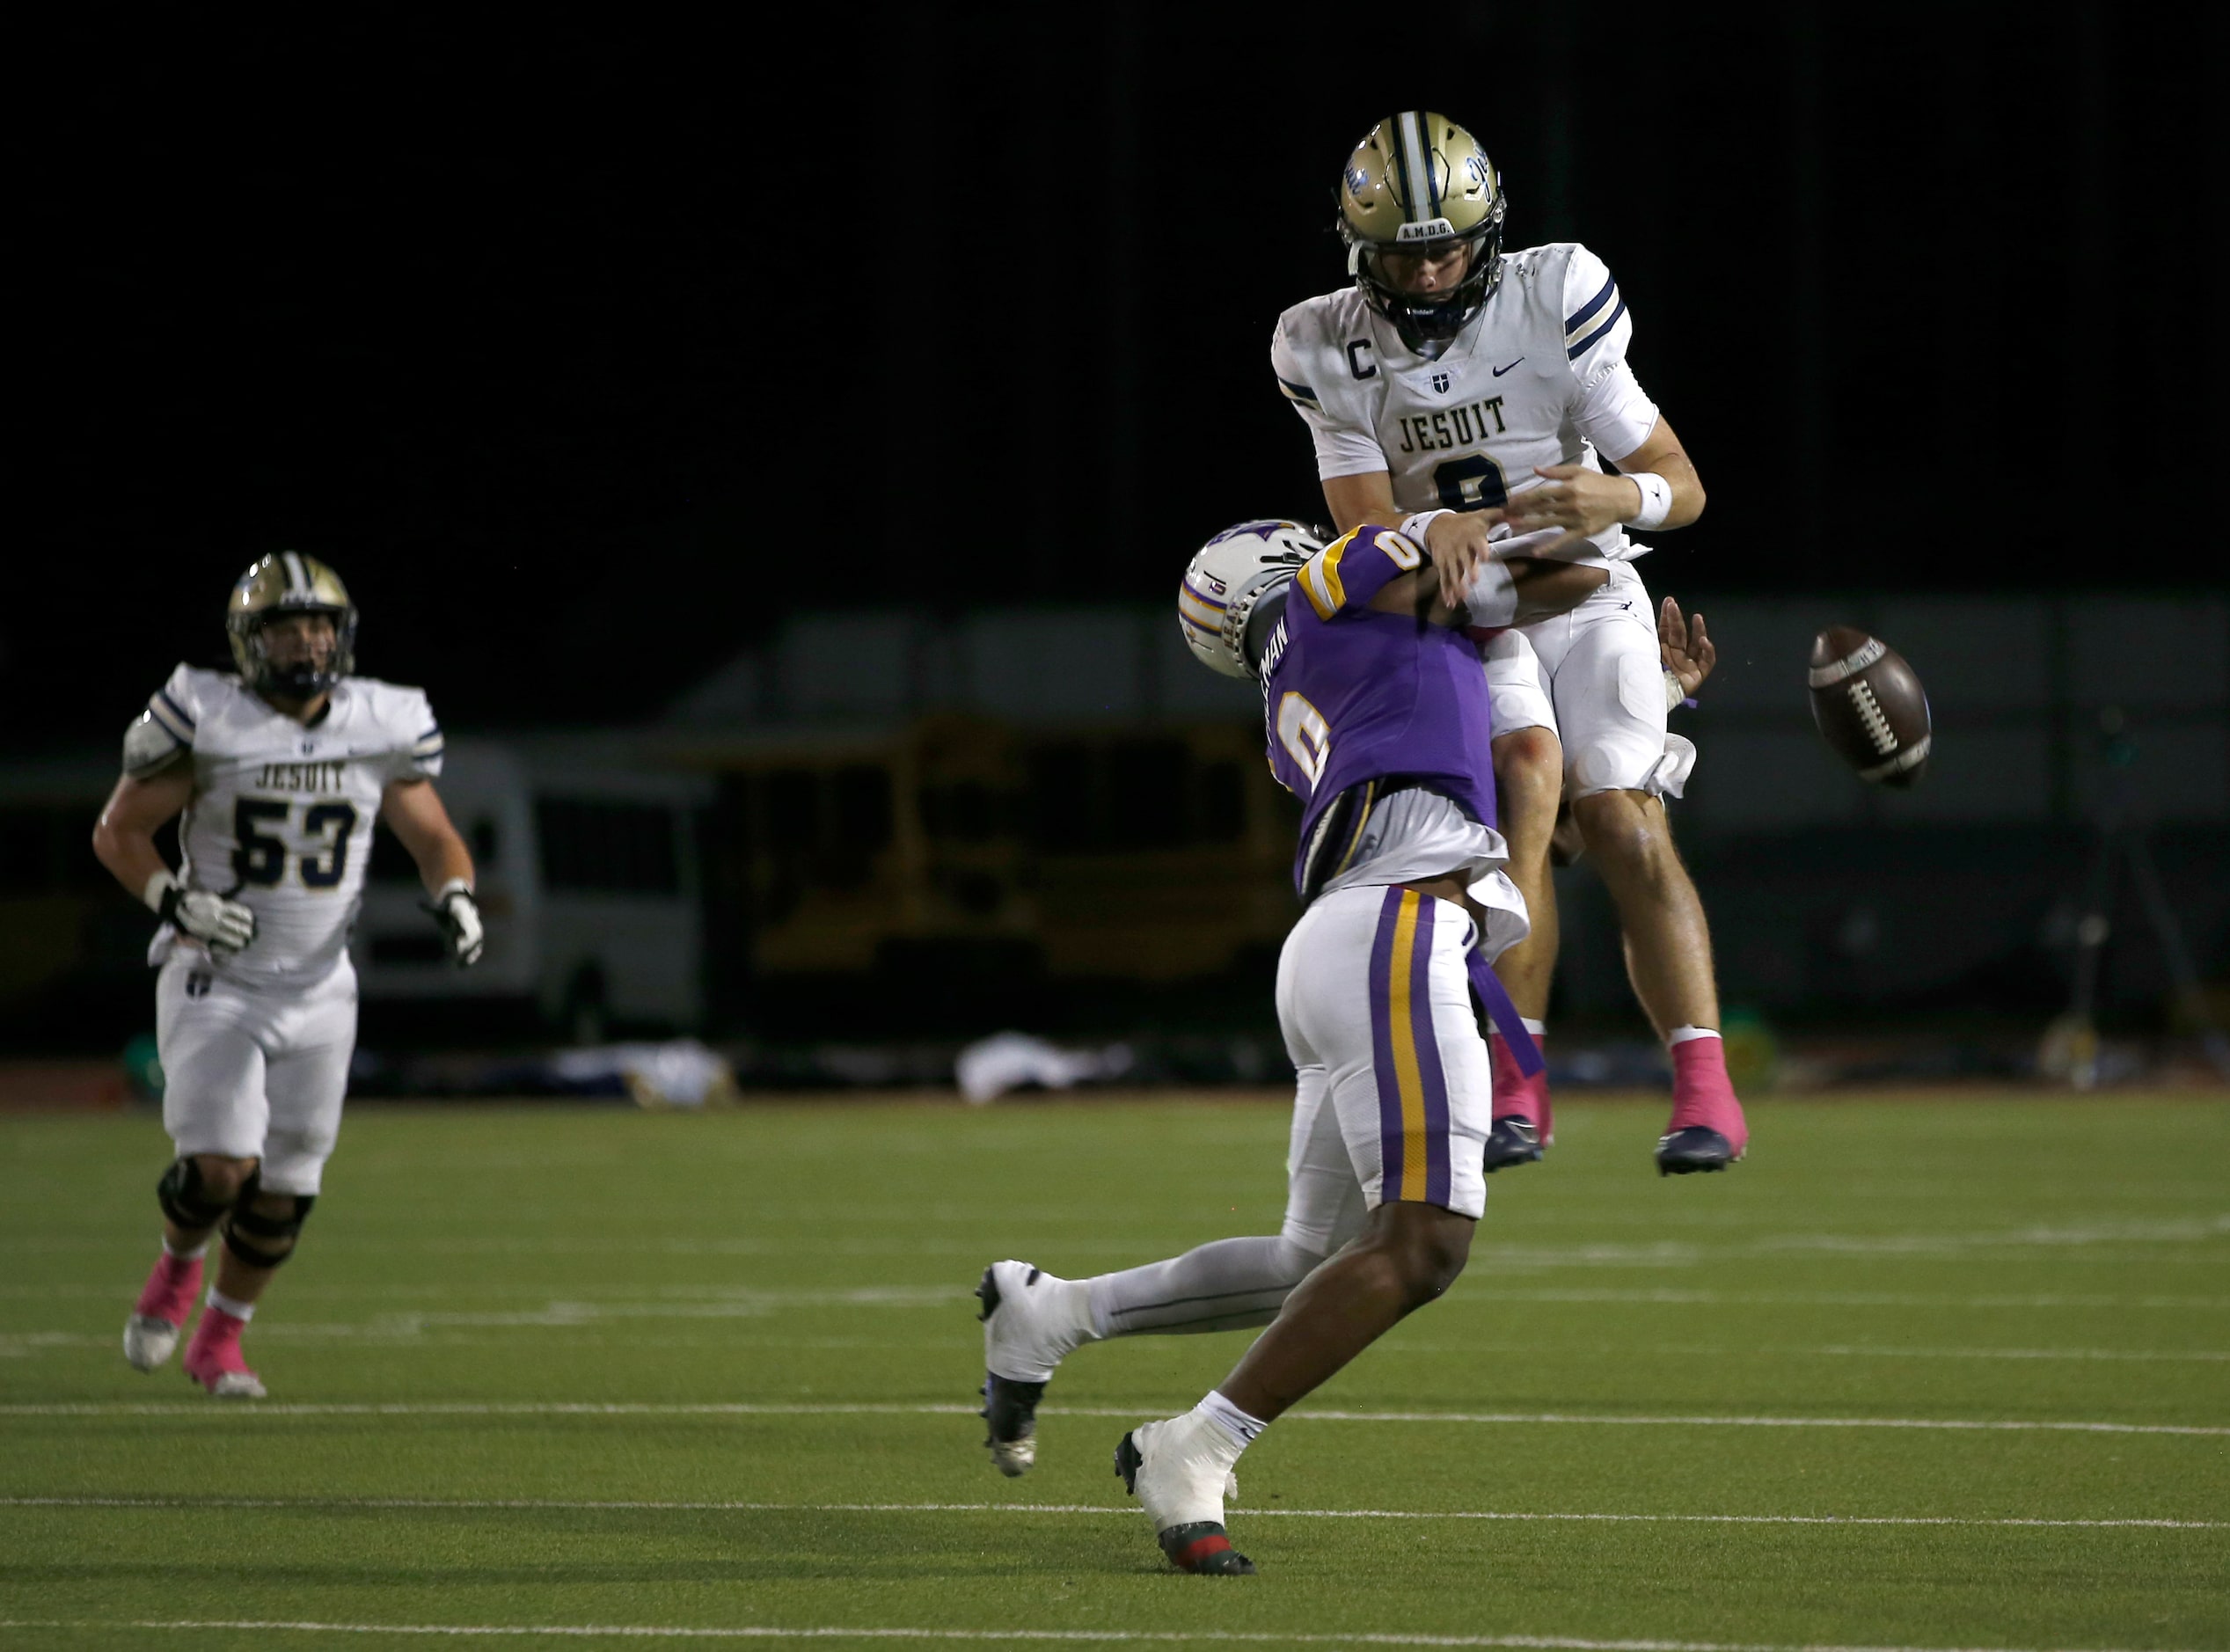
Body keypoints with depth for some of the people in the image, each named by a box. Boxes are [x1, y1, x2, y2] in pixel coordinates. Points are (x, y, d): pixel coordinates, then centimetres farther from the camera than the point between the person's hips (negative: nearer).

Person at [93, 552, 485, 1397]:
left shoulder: (380, 730, -1)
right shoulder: (207, 723, -11)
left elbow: (433, 838, 9)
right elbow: (119, 830, -3)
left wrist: (454, 896, -12)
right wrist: (173, 899, -19)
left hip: (318, 993, 4)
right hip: (215, 983, -4)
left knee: (283, 1192, 5)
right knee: (220, 1169, -16)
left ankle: (220, 1338, 26)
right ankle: (178, 1265, 18)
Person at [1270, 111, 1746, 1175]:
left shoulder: (1553, 300, -13)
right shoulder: (1331, 350, -8)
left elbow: (1681, 484, -11)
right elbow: (1366, 529, -12)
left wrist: (1621, 498, -35)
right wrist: (1430, 535, -35)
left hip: (1585, 590, 0)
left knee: (1620, 817, -19)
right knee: (1529, 770, -27)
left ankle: (1704, 1087, -21)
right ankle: (1515, 1082, -24)